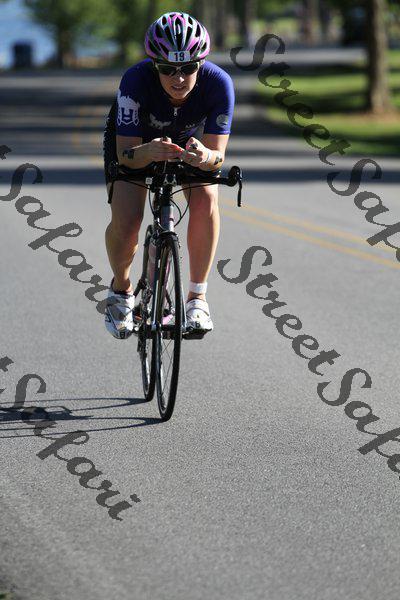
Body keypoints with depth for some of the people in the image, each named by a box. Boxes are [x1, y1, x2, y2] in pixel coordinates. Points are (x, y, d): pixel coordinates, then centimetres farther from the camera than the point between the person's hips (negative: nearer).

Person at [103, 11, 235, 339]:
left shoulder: (219, 83, -34)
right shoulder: (136, 80, -38)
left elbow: (218, 155, -34)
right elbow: (126, 153, -37)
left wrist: (206, 156, -58)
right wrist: (147, 152, -60)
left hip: (189, 139, 1)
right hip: (135, 139, -1)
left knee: (206, 199, -27)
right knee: (125, 221, -22)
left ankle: (197, 296, -11)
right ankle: (122, 289, 9)